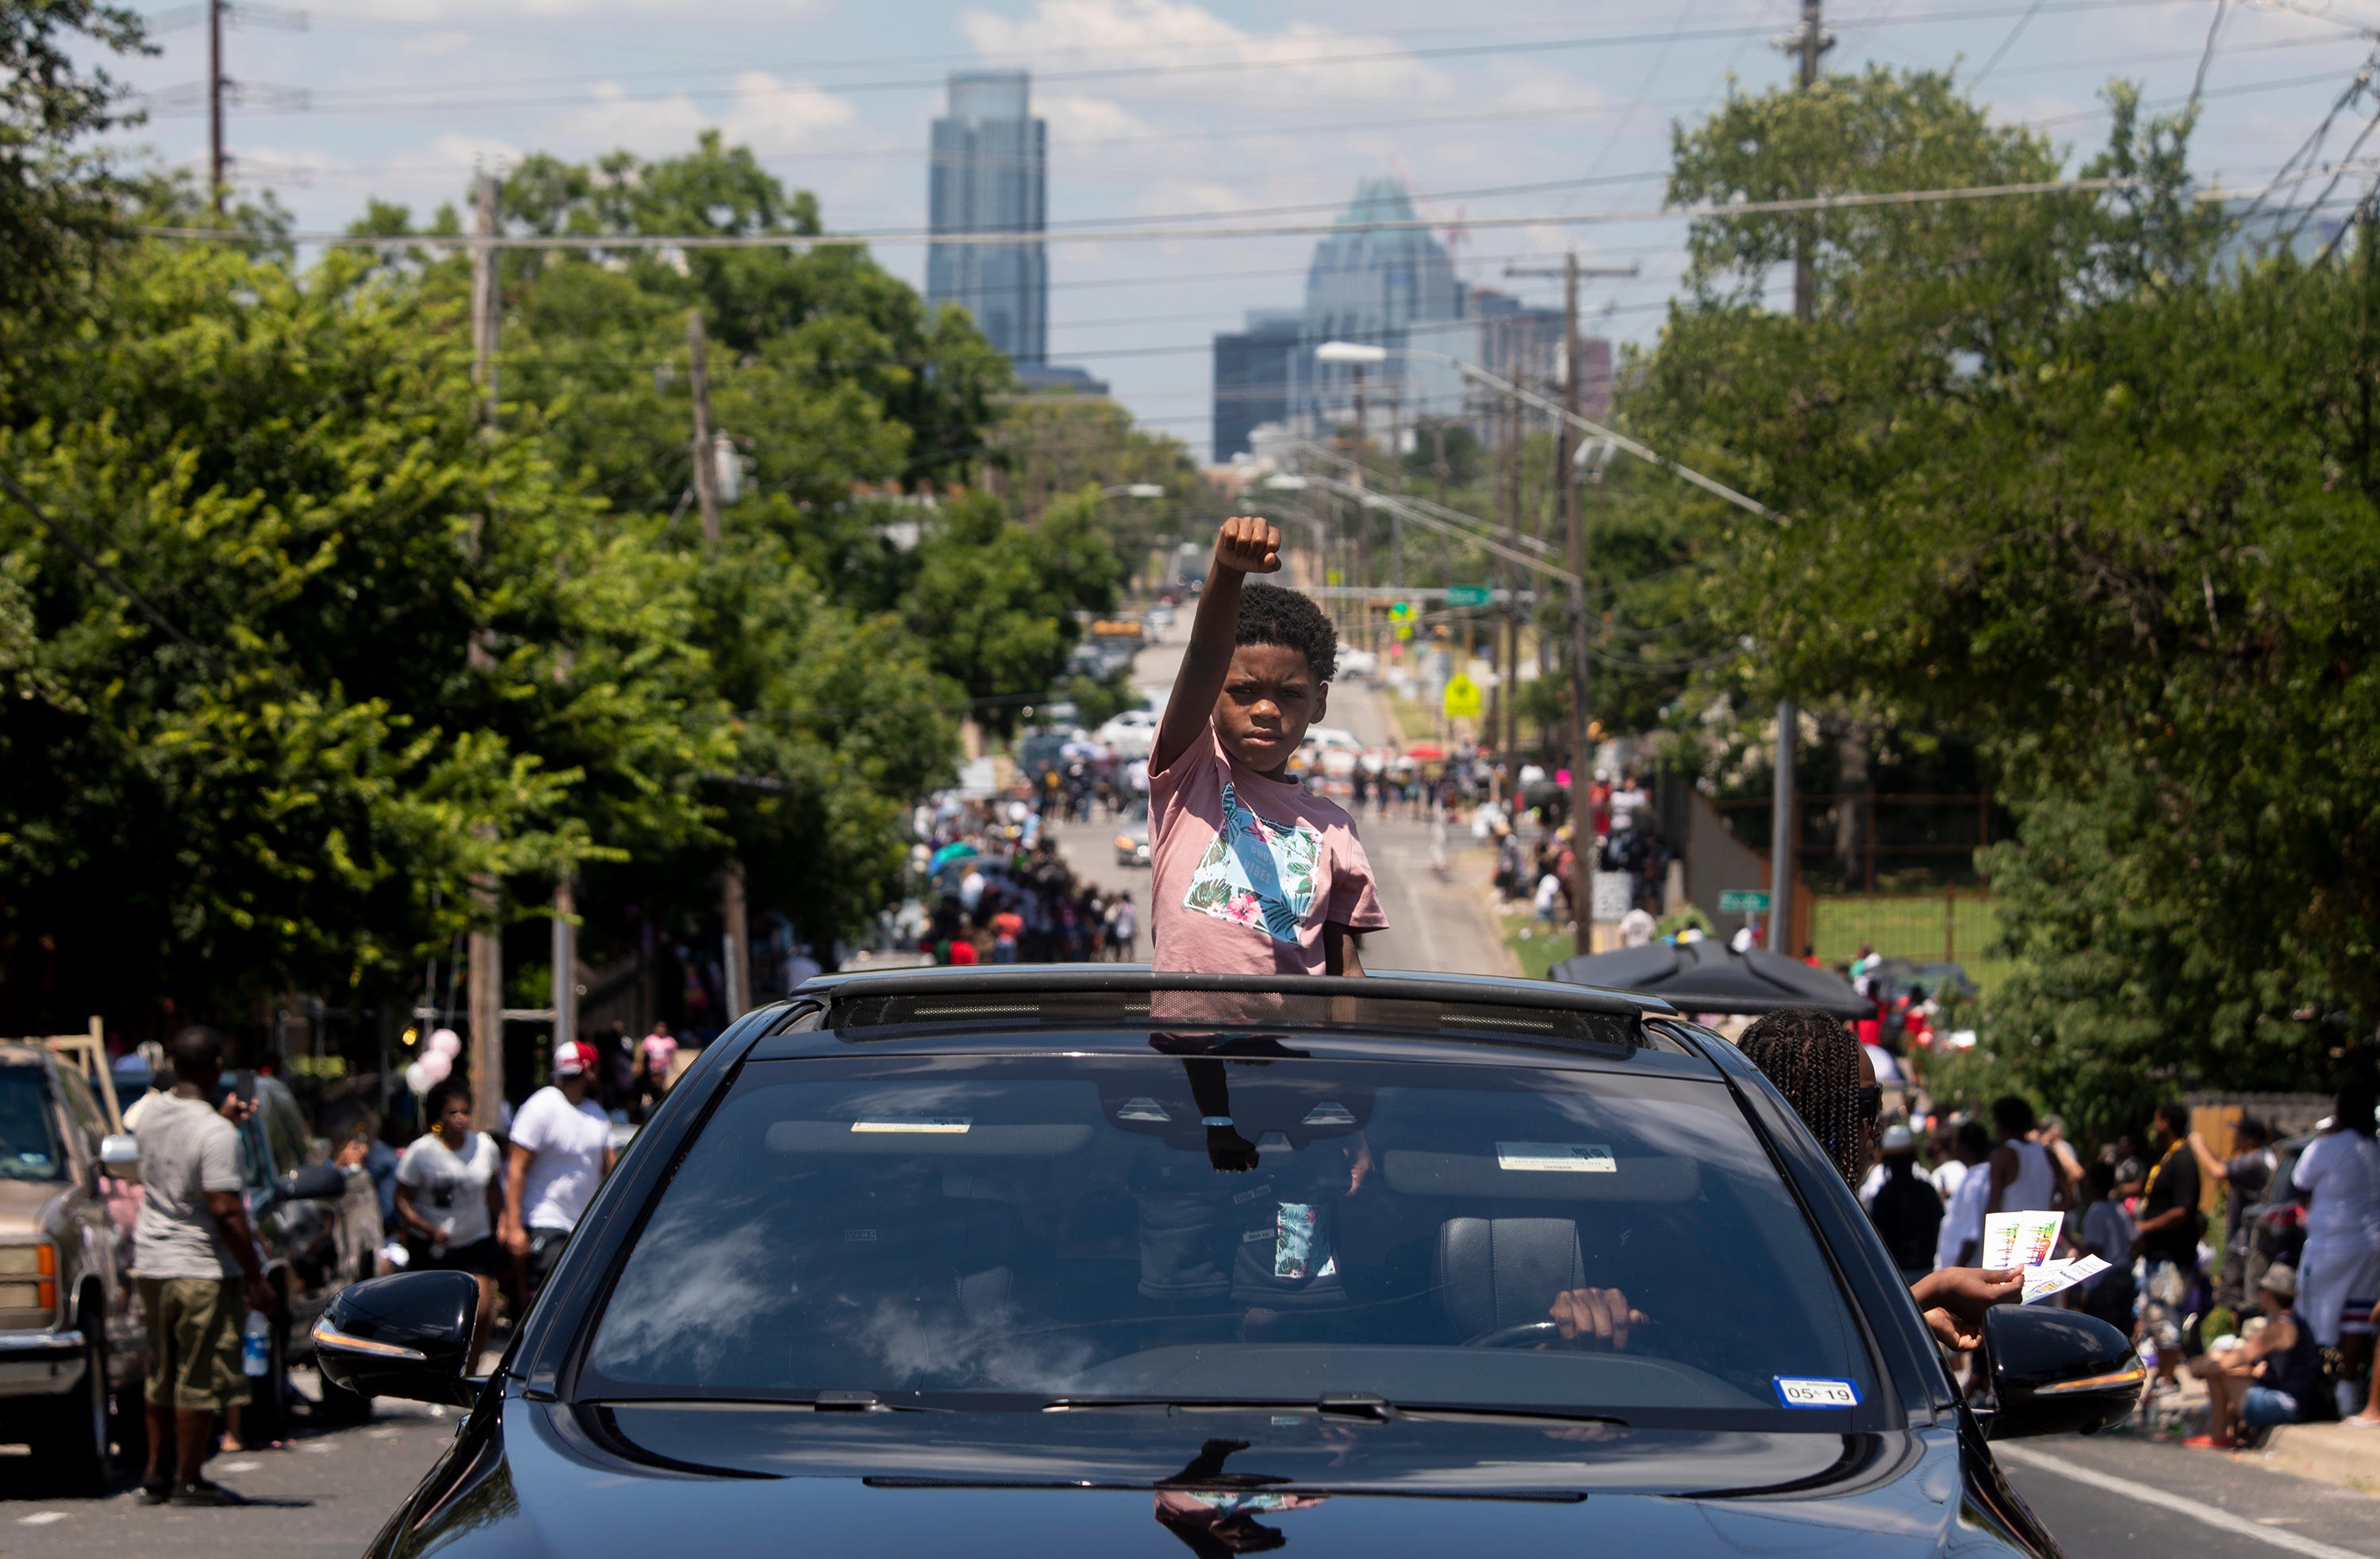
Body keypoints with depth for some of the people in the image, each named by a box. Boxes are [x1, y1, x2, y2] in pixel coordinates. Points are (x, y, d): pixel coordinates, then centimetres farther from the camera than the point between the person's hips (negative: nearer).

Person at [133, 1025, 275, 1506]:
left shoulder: (152, 1114, 3)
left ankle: (157, 1473, 22)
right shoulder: (217, 1135, -19)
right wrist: (256, 1277, -16)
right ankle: (188, 1479, 5)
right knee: (200, 1377, 1)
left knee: (162, 1374, 17)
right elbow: (226, 1213, -22)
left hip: (152, 1263, 7)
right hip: (203, 1268, -7)